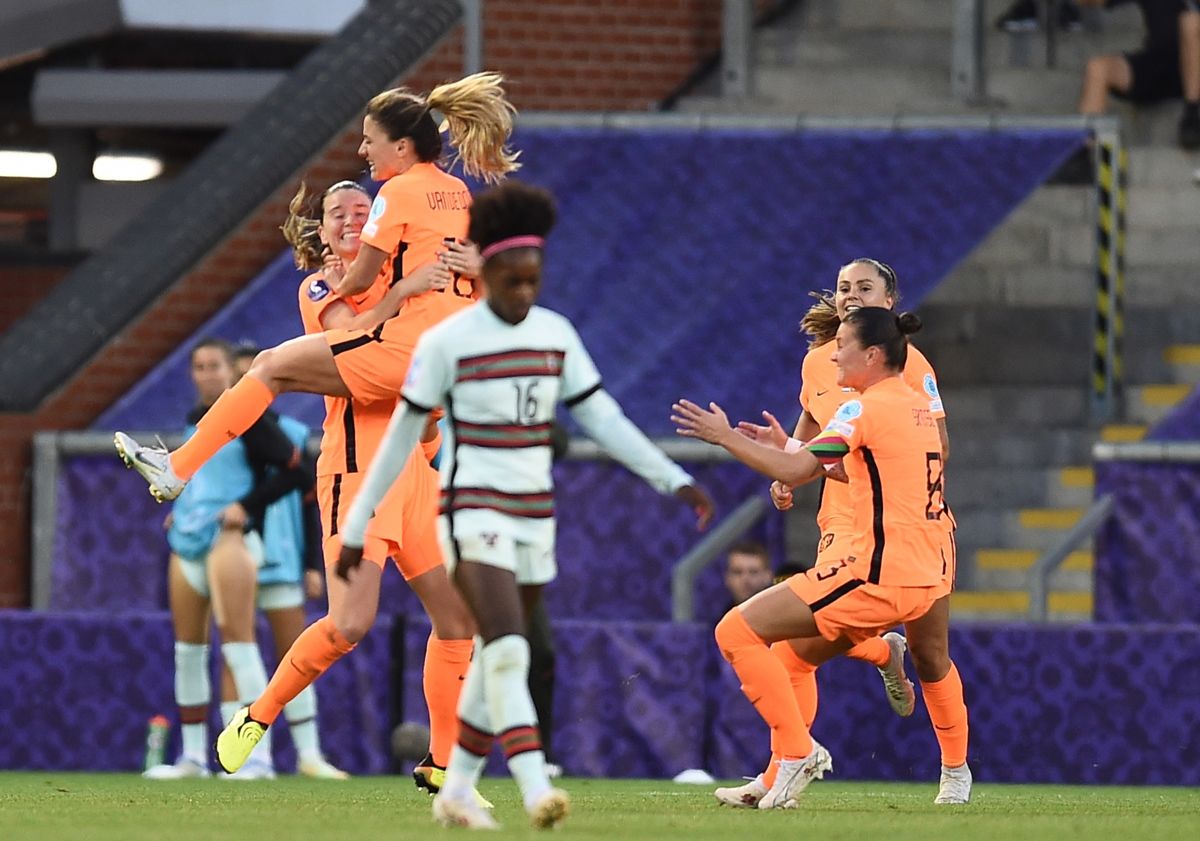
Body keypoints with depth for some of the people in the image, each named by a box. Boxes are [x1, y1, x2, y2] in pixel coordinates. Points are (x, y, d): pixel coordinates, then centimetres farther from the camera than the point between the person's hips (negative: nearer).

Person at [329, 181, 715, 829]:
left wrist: (674, 480, 0)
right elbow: (399, 437, -3)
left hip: (533, 514, 6)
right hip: (474, 513, -6)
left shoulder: (555, 334, 5)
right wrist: (356, 527, 0)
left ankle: (456, 791, 23)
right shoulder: (446, 342, -9)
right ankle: (535, 789, -30)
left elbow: (602, 418, 8)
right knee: (508, 650, -21)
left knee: (497, 658, 11)